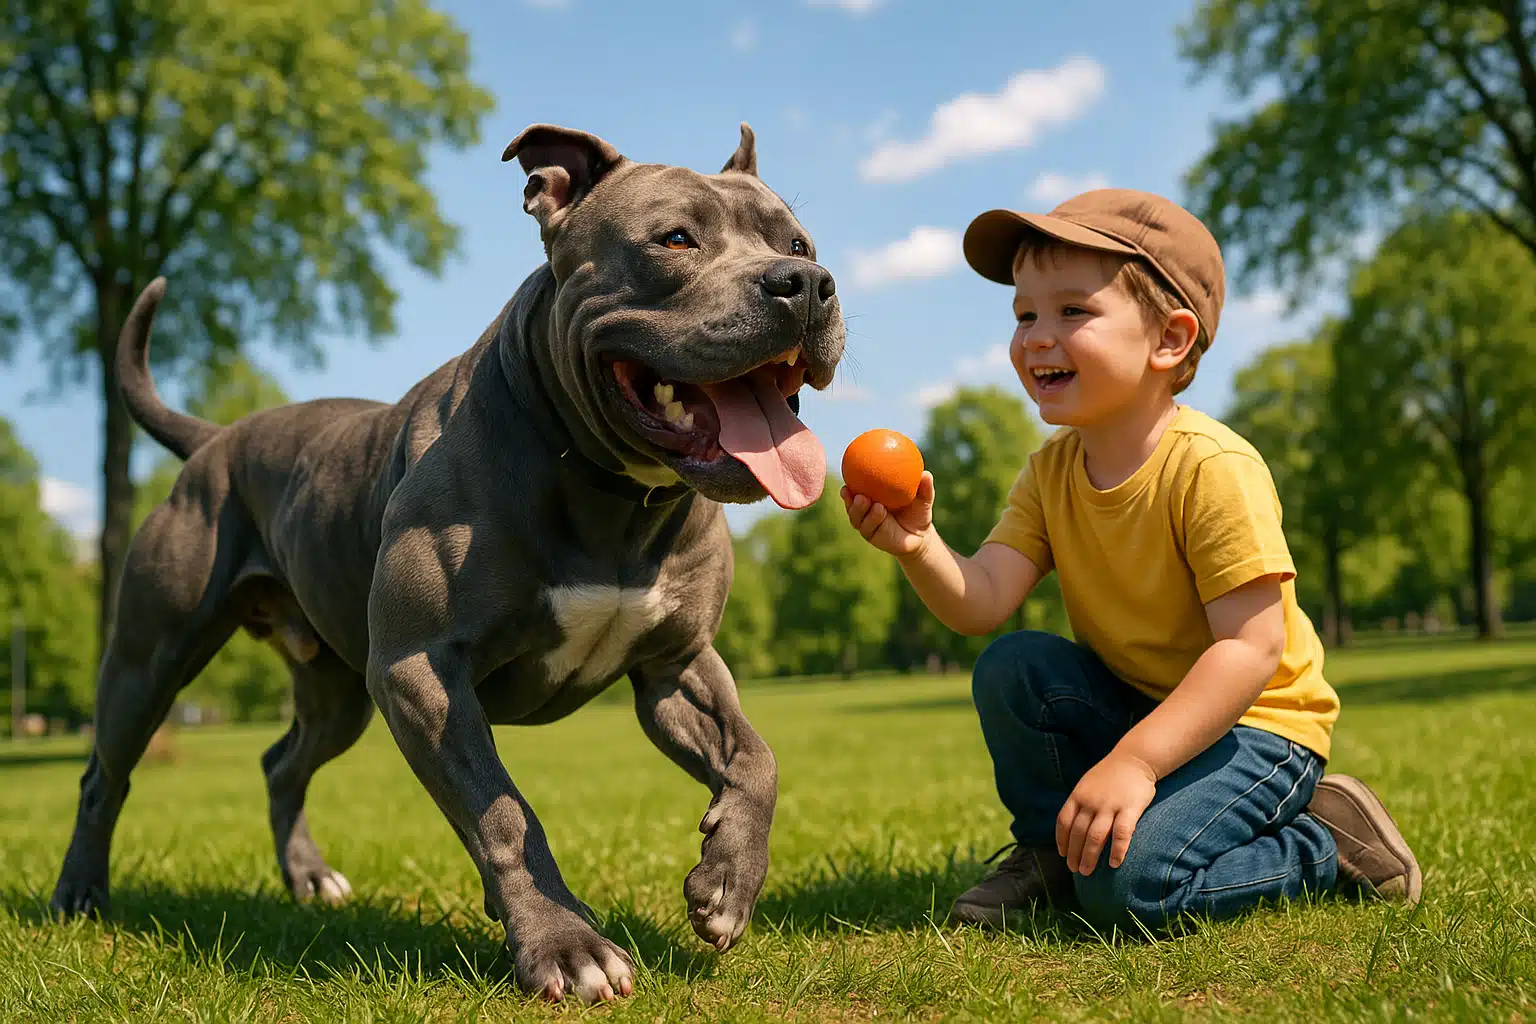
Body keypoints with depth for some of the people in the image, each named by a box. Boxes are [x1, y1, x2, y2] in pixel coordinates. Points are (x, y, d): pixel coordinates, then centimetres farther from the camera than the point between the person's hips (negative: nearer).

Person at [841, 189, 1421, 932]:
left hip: (1252, 723, -7)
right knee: (1009, 668, -15)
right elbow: (982, 603, -12)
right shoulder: (1051, 471, -1)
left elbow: (1251, 648, -28)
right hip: (1133, 706, 7)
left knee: (1129, 883, -26)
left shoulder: (1212, 467, -24)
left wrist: (1135, 761, -34)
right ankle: (1050, 851, 6)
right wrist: (919, 549, -34)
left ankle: (1328, 845, -1)